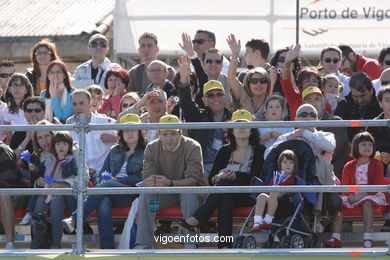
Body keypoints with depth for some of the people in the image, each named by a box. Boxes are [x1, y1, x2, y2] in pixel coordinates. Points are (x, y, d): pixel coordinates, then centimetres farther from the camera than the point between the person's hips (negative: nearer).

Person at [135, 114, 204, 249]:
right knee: (145, 193, -25)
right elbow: (146, 178, -11)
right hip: (164, 194, 3)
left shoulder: (192, 147, -14)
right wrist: (150, 182, -39)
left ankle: (191, 244, -37)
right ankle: (143, 244, -29)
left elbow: (194, 179, -24)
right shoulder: (151, 148, -3)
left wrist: (170, 183, -43)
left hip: (186, 192, -3)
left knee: (190, 192, -36)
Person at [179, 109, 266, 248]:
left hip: (249, 195, -2)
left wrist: (236, 176, -18)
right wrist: (219, 177, -13)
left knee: (226, 183, -34)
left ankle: (197, 219, -45)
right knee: (225, 197, -37)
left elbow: (256, 177, -4)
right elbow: (211, 179, 11)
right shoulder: (225, 151, 20)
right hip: (228, 193, 2)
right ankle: (224, 245, -49)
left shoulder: (259, 150, 10)